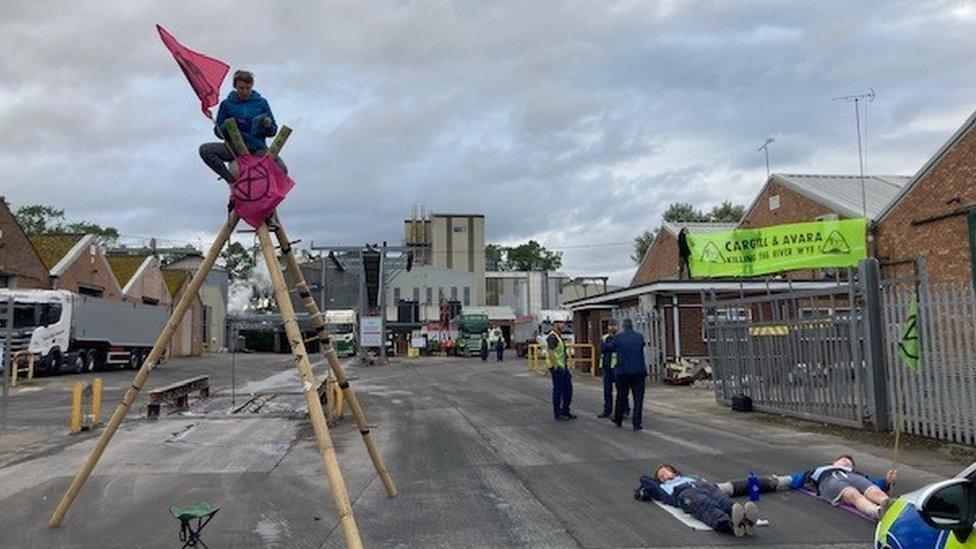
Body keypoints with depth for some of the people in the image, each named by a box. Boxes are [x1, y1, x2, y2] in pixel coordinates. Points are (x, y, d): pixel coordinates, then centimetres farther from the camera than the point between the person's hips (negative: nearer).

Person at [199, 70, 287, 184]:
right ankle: (230, 177, -11)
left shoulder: (261, 103, 7)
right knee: (205, 150, -26)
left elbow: (272, 132, 10)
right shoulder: (226, 104, 5)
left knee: (282, 169, -28)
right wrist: (225, 127, -15)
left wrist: (268, 126, -14)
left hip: (257, 148, -1)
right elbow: (218, 132, 8)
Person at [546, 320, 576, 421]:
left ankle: (565, 411, 23)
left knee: (568, 389, 13)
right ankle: (558, 414, 7)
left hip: (563, 367, 10)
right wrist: (555, 366, -23)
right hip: (557, 368, -10)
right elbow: (550, 352, -22)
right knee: (558, 391, -2)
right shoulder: (552, 336, -16)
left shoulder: (559, 336, 16)